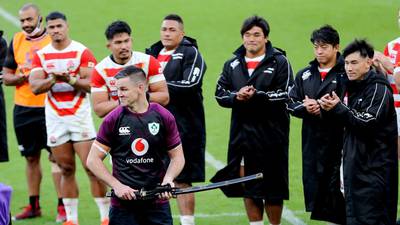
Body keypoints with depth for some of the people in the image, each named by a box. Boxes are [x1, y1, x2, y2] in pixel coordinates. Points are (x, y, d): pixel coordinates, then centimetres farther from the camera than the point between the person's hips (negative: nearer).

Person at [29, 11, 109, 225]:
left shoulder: (82, 52, -4)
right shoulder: (41, 55, 6)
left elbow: (91, 83, -10)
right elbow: (35, 86, -3)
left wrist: (70, 80, -26)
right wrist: (53, 79, -21)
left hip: (79, 115, -3)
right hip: (54, 118, 3)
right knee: (66, 169, 8)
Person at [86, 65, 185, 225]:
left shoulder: (164, 117, 1)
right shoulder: (113, 119, -1)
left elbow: (177, 156, 9)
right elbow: (93, 159, 1)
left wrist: (168, 179, -10)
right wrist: (117, 186, -9)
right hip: (123, 204, -1)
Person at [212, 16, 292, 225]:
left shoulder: (279, 62, -1)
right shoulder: (232, 64, 13)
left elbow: (285, 95, -10)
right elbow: (220, 93, 10)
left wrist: (256, 96, -20)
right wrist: (236, 97, -10)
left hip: (270, 132, -4)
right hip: (242, 131, 4)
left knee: (272, 186, 0)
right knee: (248, 186, 8)